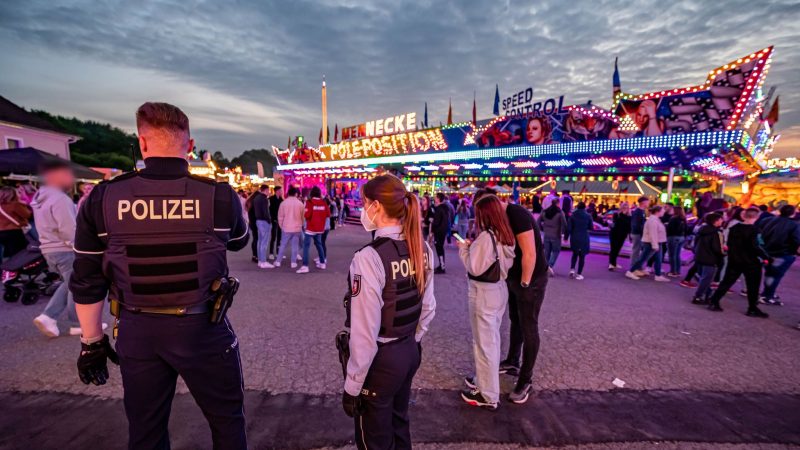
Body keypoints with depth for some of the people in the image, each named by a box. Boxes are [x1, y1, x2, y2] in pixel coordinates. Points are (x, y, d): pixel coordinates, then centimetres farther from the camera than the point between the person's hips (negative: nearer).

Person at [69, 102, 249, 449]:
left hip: (137, 331, 3)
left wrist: (91, 341, 12)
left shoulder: (102, 199, -7)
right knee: (226, 419, 19)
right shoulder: (219, 195, -13)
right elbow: (239, 242, 7)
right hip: (201, 326, -2)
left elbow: (87, 283, -1)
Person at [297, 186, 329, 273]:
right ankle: (322, 263, 25)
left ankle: (305, 266, -15)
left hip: (311, 228, -6)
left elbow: (307, 214, -21)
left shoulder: (310, 202, -13)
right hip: (320, 228, 6)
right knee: (319, 244, 21)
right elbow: (328, 214, 5)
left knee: (306, 245, -6)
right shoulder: (323, 202, 1)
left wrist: (305, 215, 1)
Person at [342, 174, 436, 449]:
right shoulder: (422, 248, -4)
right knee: (399, 425, 28)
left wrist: (352, 385, -10)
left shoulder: (369, 257, -26)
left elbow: (365, 333, -22)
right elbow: (428, 308, 6)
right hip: (411, 352, 7)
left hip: (381, 360, -6)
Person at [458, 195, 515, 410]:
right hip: (499, 290, 9)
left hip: (484, 293, -9)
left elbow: (474, 268, -19)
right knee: (491, 339, 21)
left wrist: (463, 249, -6)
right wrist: (473, 247, 6)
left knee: (484, 342, 3)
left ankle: (488, 395, 16)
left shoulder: (486, 236, -22)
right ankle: (484, 379, 38)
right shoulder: (506, 236, 4)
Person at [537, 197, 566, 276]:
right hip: (556, 236, -4)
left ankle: (545, 266, 19)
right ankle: (550, 265, -11)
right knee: (555, 251, 7)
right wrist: (562, 233, -2)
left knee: (547, 251, 14)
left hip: (546, 235, 4)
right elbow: (564, 224, -16)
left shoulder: (544, 212, 3)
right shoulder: (560, 213, -11)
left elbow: (538, 222, 6)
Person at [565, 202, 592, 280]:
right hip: (584, 239, -1)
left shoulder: (573, 215, -4)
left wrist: (566, 237, 5)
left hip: (574, 238, 1)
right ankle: (579, 274, 7)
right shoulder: (588, 216, -5)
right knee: (582, 256, 7)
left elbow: (568, 228, -6)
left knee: (575, 254, 21)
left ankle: (572, 269, 6)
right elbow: (591, 227, 2)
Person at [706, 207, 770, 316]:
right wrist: (766, 257, -9)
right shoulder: (754, 230, -15)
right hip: (751, 263, -5)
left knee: (726, 282, 10)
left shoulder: (734, 228, 5)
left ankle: (713, 302, 7)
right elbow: (756, 247, -20)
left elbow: (729, 244, 12)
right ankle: (752, 309, 15)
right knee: (753, 286, 8)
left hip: (734, 261, 5)